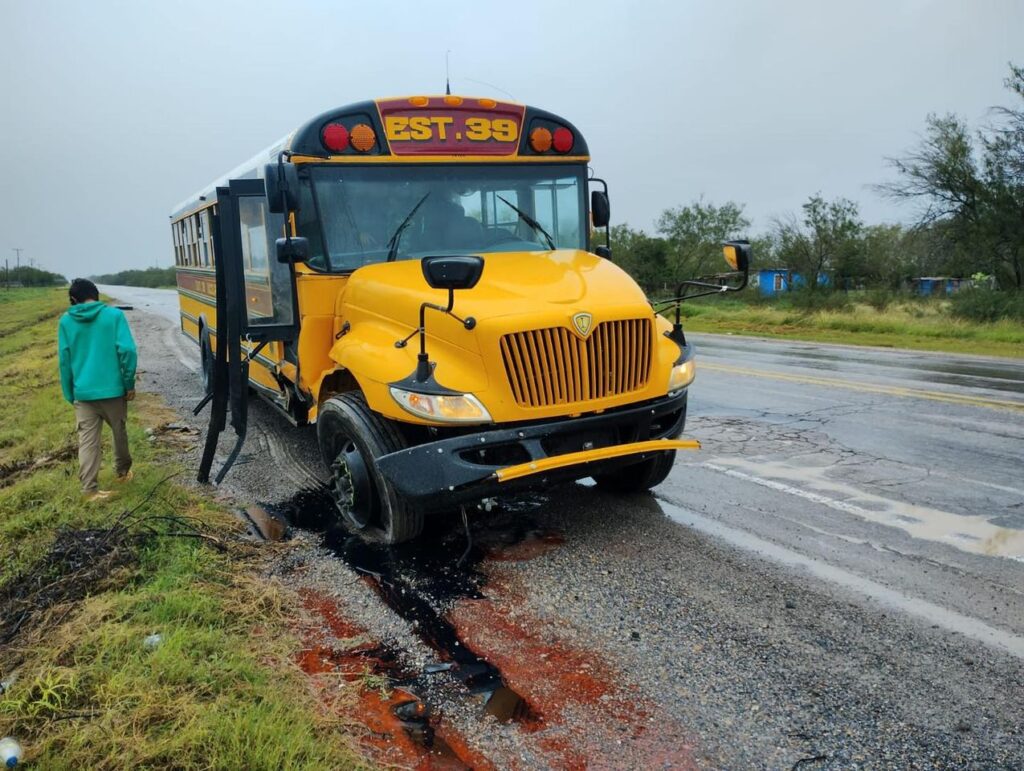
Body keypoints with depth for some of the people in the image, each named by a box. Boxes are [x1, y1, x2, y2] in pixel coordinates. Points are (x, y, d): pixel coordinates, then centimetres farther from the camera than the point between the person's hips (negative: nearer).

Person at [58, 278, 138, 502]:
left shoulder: (66, 321, 1)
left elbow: (64, 360, 4)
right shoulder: (114, 315, -6)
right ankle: (123, 470, 38)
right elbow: (127, 350, -14)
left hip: (83, 392, 1)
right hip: (112, 389, -1)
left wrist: (70, 394, 12)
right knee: (119, 431, 20)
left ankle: (89, 489, 0)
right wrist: (129, 383, -3)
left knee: (87, 440, 4)